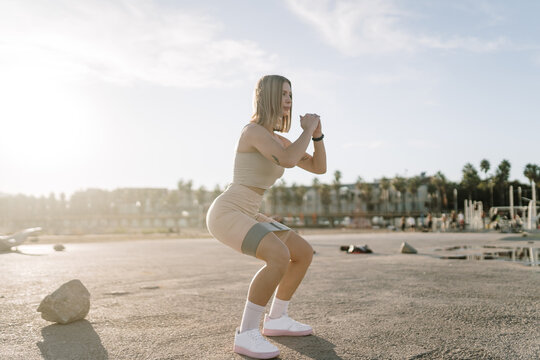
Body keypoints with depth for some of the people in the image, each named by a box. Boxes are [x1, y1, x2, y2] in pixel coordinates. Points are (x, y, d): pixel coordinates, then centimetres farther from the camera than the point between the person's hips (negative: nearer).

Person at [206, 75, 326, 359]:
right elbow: (289, 161, -31)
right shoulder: (253, 130, -15)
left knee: (304, 253, 8)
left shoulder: (278, 140, 15)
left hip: (246, 216, 10)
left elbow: (319, 167, 16)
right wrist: (307, 129, -15)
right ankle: (247, 334, -18)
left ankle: (276, 319, 16)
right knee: (280, 257, -31)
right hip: (226, 215, -9)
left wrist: (317, 132, 1)